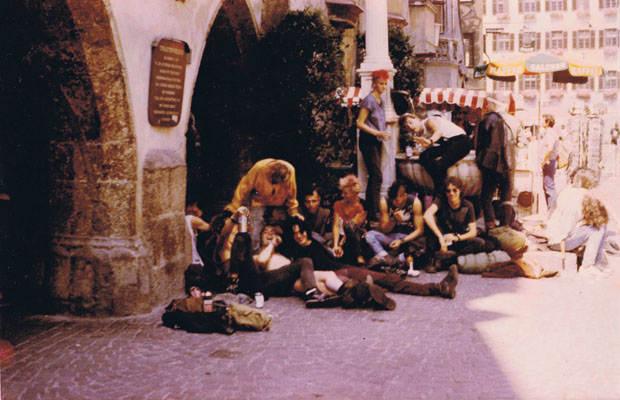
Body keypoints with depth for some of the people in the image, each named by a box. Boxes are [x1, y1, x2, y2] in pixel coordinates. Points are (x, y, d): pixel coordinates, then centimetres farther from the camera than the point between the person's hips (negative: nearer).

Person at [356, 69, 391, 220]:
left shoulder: (381, 101, 14)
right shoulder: (369, 100, -12)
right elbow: (360, 123, -15)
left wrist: (384, 131, 10)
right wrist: (378, 133, -19)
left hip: (377, 141, 9)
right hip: (368, 140, -9)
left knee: (373, 176, 10)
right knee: (377, 176, -14)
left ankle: (369, 208, 16)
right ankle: (374, 212, -13)